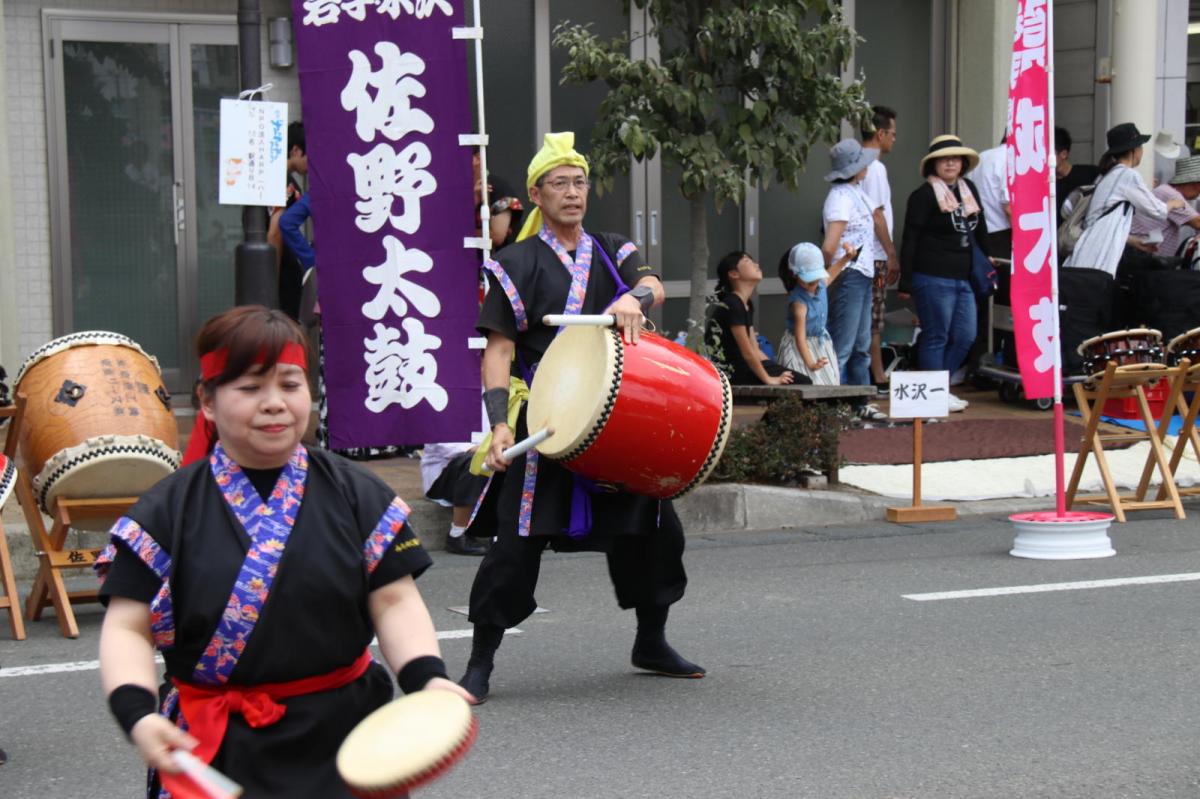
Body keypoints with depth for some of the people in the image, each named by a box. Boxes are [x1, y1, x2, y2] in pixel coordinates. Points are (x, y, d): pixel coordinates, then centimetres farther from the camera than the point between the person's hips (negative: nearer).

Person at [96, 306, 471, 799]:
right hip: (214, 754, -1)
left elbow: (394, 602, -1)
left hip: (344, 740, 2)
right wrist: (137, 713, -23)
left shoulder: (357, 497, 3)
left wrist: (426, 679, -19)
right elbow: (128, 628, -5)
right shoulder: (168, 511, -2)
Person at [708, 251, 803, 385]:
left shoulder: (747, 305, 15)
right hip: (732, 374, -10)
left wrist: (775, 370, 6)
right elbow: (747, 353, -16)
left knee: (804, 382, 0)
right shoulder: (731, 305, -16)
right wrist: (769, 379, -10)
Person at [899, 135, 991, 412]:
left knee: (965, 337, 8)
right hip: (933, 278, -7)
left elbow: (980, 229, 24)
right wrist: (905, 282, -10)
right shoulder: (924, 195, -8)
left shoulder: (969, 190, 12)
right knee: (936, 337, 0)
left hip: (963, 278, 7)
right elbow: (910, 241, -8)